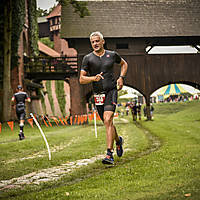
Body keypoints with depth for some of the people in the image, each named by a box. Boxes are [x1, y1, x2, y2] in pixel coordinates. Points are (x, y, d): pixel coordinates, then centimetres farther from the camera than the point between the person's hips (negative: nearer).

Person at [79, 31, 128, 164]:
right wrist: (93, 78, -21)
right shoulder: (88, 58, 2)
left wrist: (121, 77, 8)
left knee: (108, 120, -20)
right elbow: (81, 79, -2)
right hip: (98, 94, 2)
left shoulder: (112, 55, 4)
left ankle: (109, 154, -22)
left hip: (111, 91, -2)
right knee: (108, 123, 12)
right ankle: (118, 140, 44)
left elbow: (124, 64, 24)